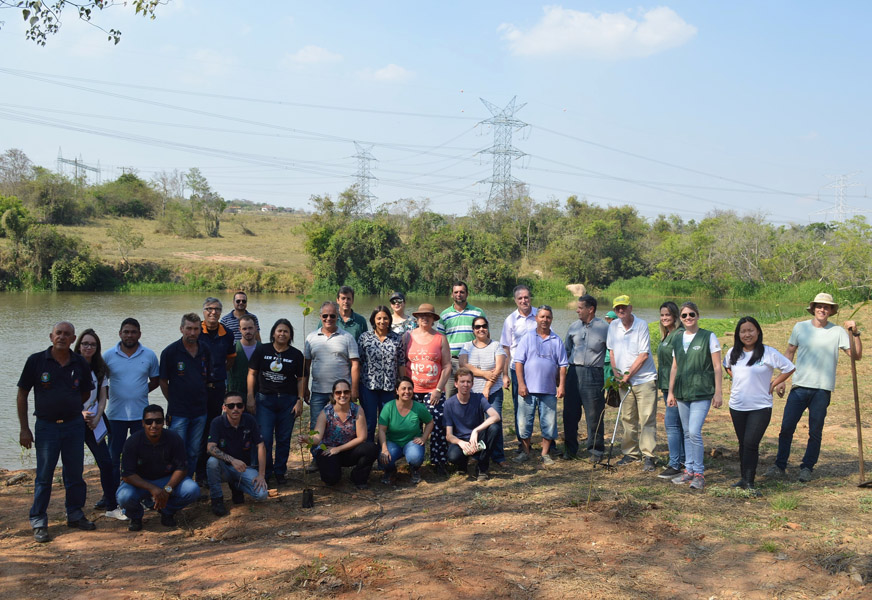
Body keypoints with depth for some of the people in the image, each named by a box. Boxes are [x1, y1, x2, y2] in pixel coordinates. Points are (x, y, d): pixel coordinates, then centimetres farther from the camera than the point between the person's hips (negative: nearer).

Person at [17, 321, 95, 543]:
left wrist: (70, 408, 7)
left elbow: (86, 393, 17)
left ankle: (75, 514, 25)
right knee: (44, 475, 1)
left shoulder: (80, 364, 1)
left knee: (75, 473, 10)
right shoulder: (36, 361, -6)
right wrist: (24, 428, -4)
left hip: (74, 425, 3)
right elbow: (22, 394, -1)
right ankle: (38, 522, 12)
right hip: (46, 425, -2)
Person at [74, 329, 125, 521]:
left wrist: (96, 418, -4)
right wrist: (80, 414, -13)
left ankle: (111, 507, 4)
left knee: (106, 463, -4)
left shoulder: (100, 369, 9)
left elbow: (102, 398, 10)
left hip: (93, 423, 3)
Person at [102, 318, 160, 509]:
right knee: (113, 457, 6)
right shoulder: (108, 356, 0)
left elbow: (155, 381, 9)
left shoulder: (149, 355, 2)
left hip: (141, 414, 0)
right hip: (115, 414, 0)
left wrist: (140, 391, -3)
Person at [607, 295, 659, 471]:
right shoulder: (613, 326, 6)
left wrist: (628, 375, -13)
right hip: (624, 381, 5)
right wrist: (615, 370, 2)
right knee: (627, 419, 10)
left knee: (647, 419, -6)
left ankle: (648, 456, -5)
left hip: (644, 379, -5)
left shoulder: (641, 325, -11)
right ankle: (631, 453, 20)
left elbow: (644, 355, -14)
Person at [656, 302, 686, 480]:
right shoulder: (665, 335, 15)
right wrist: (663, 385, 22)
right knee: (678, 423, 15)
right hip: (666, 384, 10)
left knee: (671, 423, -11)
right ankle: (682, 459, 23)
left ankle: (675, 465, -8)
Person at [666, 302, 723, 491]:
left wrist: (718, 392, -9)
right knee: (687, 433, 10)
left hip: (702, 392, -5)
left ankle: (699, 473, -3)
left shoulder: (708, 337, -4)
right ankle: (689, 470, 20)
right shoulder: (677, 339, 10)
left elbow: (717, 367, -4)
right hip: (682, 392, 5)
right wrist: (671, 391, 14)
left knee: (694, 431, -14)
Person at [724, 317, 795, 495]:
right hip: (737, 406, 5)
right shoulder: (733, 353, 4)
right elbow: (727, 366, 26)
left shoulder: (768, 353, -10)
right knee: (743, 444, 13)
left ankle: (749, 482, -7)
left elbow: (790, 368, -2)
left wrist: (772, 384, -5)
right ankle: (743, 478, 22)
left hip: (760, 407, -5)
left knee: (751, 443, -12)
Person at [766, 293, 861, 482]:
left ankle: (807, 467, 17)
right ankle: (780, 466, 10)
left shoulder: (838, 332, 1)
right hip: (799, 387, 1)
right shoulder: (800, 327, 5)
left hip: (822, 390, -1)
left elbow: (856, 355, -2)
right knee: (786, 427, -1)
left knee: (815, 432, 5)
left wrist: (855, 334, -15)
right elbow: (789, 353, 13)